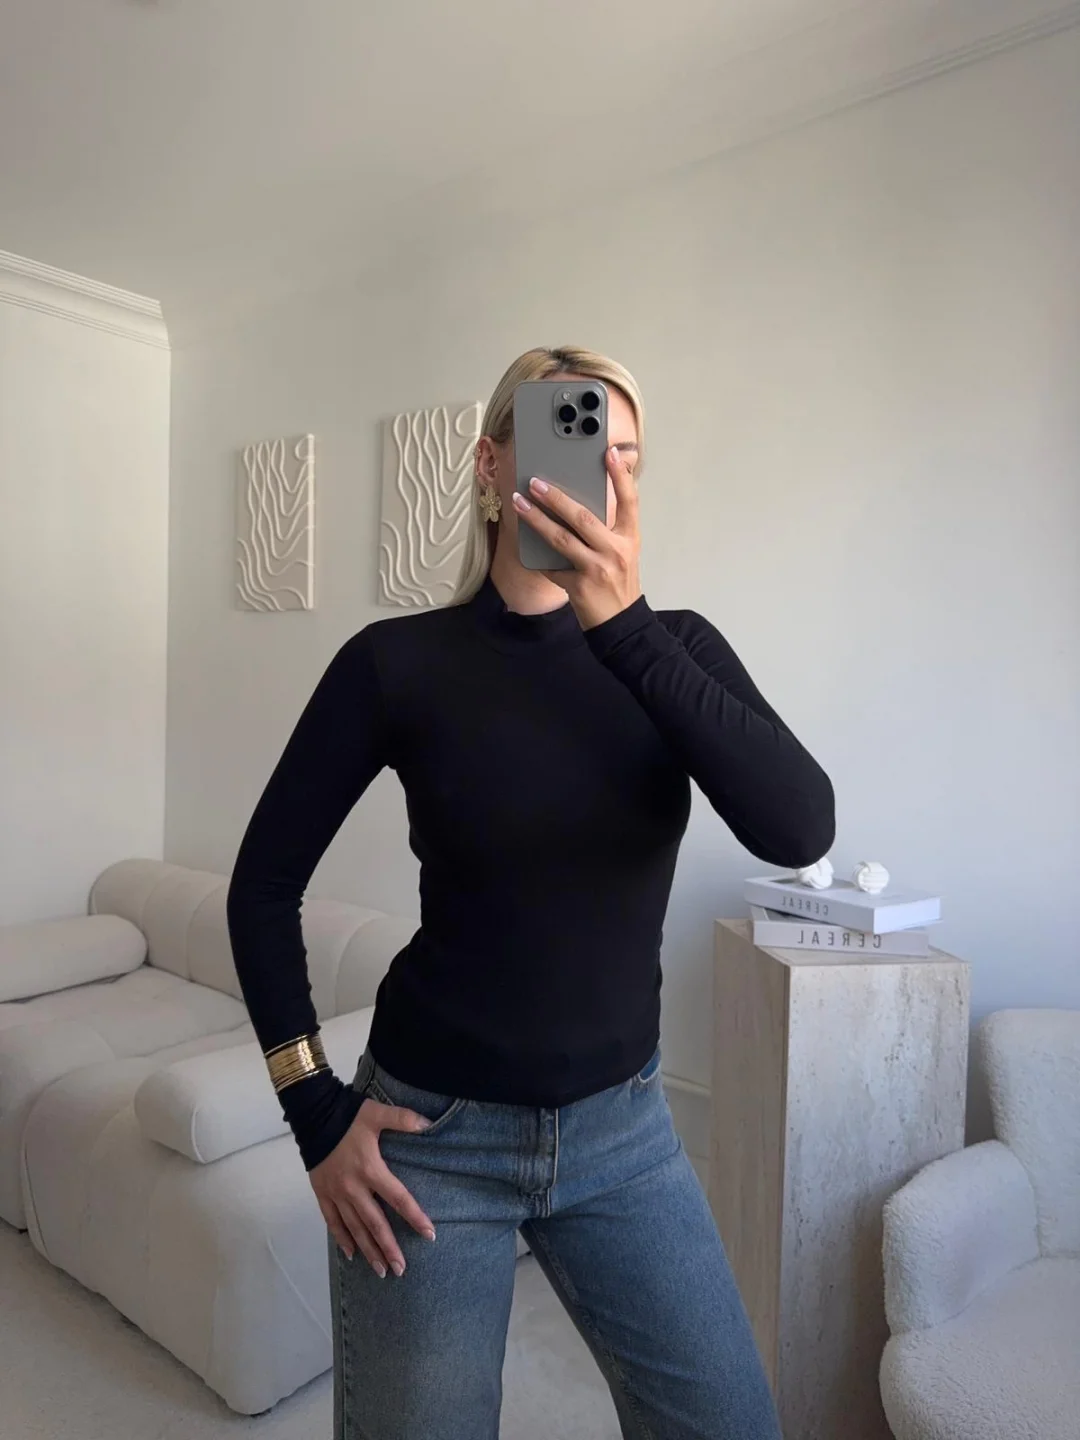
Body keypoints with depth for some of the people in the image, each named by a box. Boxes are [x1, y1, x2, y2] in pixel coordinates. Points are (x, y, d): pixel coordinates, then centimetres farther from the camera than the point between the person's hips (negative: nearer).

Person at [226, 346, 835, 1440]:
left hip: (621, 1128, 3)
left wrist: (623, 628, -33)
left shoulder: (677, 649, -4)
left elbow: (798, 832, -22)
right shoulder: (399, 661, -11)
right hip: (432, 1137, -2)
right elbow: (264, 882, -2)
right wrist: (315, 1111, -5)